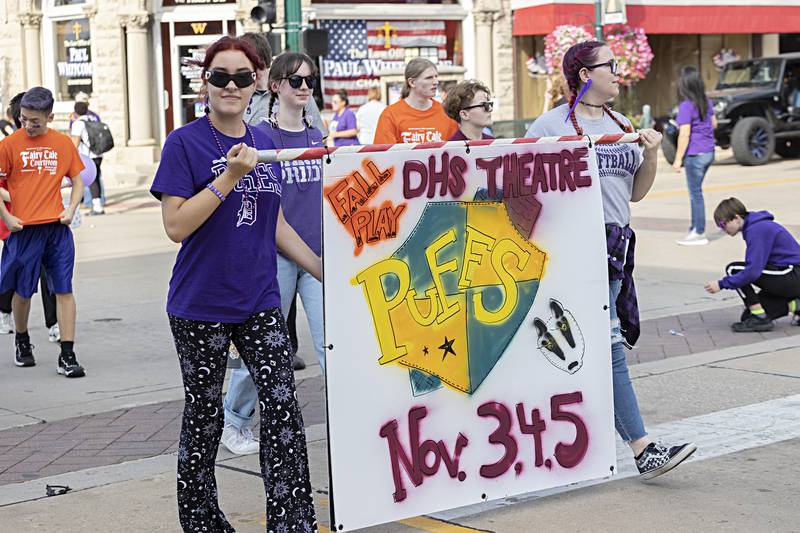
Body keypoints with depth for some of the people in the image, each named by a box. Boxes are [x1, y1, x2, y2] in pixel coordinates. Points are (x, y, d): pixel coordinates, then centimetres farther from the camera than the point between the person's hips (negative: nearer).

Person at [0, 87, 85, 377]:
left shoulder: (63, 143, 5)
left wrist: (71, 209, 0)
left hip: (57, 227, 1)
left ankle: (67, 356, 0)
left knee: (64, 290, -3)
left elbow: (78, 181, 15)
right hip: (24, 229, -1)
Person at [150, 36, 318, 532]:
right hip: (201, 306, -4)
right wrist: (230, 177, -21)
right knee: (204, 413, 7)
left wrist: (325, 269, 12)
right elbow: (176, 226, -15)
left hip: (259, 302, 4)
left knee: (283, 405, -4)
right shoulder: (185, 143, -8)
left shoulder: (263, 143, 9)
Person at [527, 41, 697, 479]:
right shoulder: (553, 124, -2)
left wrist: (651, 155, 4)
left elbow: (635, 193, 20)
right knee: (607, 344, -11)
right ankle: (643, 449, -13)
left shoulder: (619, 126, 17)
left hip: (614, 243, 7)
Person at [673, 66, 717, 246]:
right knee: (695, 192, 17)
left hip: (695, 155, -8)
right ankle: (696, 228, 23)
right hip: (709, 152, 8)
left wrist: (678, 159, -14)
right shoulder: (707, 102, 7)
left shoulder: (686, 106, -17)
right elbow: (714, 124, 18)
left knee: (695, 193, 0)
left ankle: (699, 233, 5)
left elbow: (684, 134, -18)